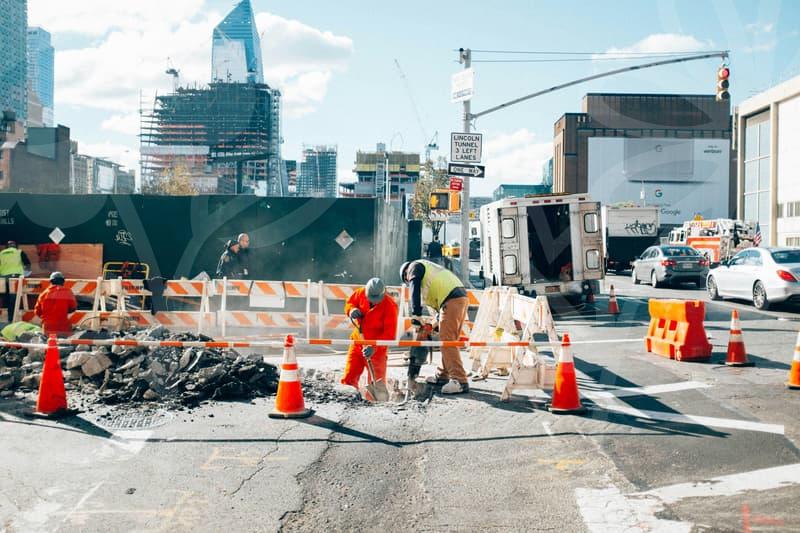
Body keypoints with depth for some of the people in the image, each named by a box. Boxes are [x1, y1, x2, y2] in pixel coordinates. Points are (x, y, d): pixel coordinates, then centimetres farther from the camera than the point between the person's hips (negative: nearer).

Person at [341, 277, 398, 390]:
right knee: (348, 378, 6)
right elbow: (349, 303, 12)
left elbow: (389, 333, -21)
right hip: (358, 342, 4)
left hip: (377, 348, -4)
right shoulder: (360, 293, -9)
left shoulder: (390, 306, -21)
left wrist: (374, 347, -32)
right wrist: (352, 310, -13)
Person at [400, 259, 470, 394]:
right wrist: (439, 321, 26)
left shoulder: (415, 266, 10)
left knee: (447, 342, -12)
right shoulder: (428, 269, 36)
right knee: (448, 340, 16)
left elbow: (415, 291, -6)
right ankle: (443, 376, 25)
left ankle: (460, 381, -17)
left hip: (451, 301, -10)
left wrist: (417, 314, -10)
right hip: (462, 297, 10)